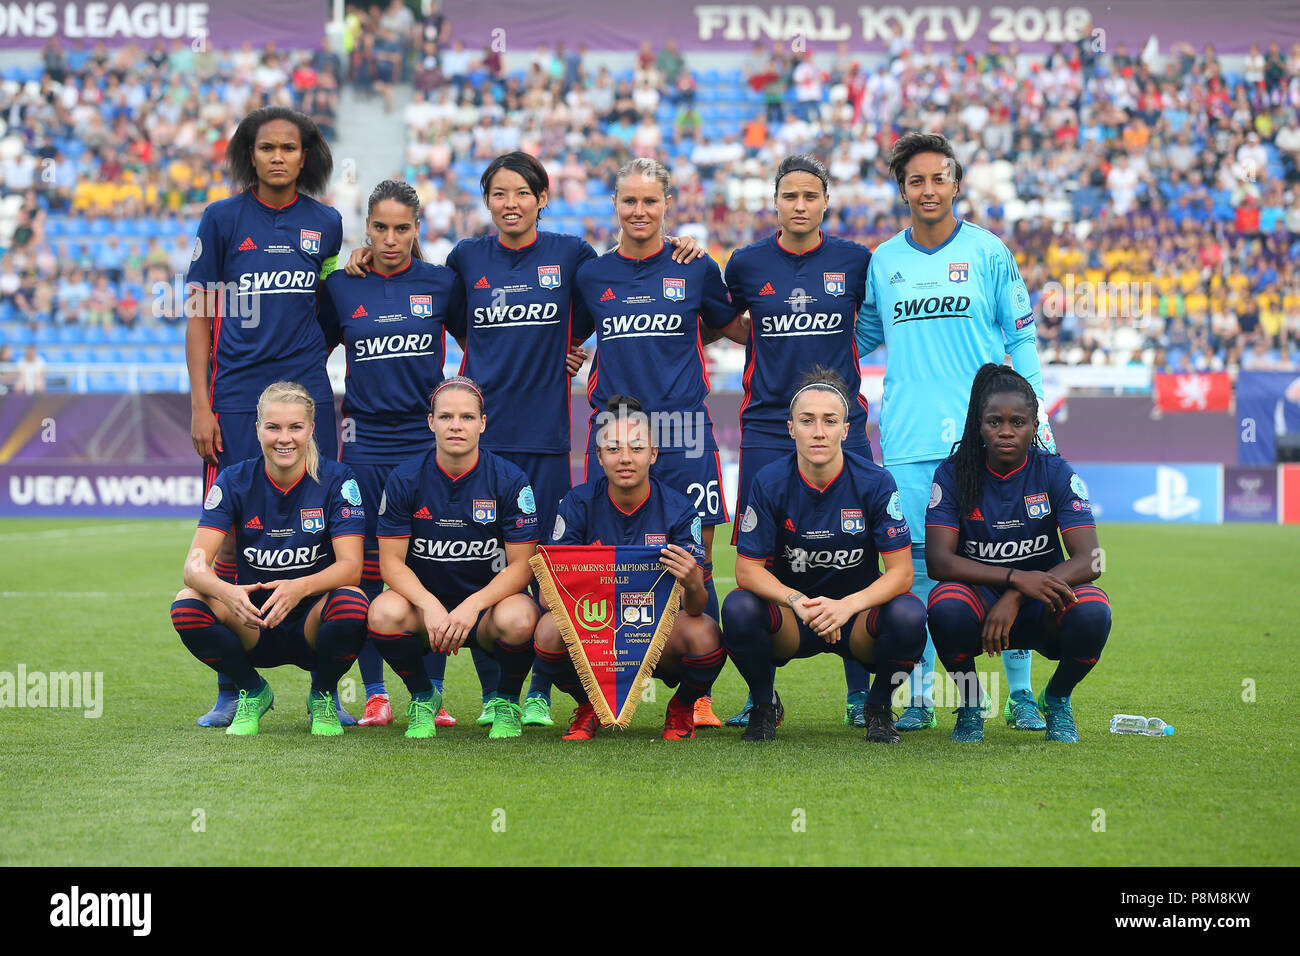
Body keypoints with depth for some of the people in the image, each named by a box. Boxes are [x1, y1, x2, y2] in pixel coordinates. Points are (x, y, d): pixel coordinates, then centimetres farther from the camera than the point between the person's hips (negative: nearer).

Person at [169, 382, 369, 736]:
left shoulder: (336, 480, -9)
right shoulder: (234, 481, -6)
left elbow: (351, 567, -19)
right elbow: (195, 564, -16)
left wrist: (300, 588, -41)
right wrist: (227, 591, -40)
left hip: (312, 626, -1)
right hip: (254, 628, 1)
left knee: (350, 602, -35)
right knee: (188, 604, -27)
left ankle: (323, 695, -1)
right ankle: (252, 692, 2)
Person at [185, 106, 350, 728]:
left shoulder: (326, 224, 8)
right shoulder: (222, 219, 2)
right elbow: (200, 317, 2)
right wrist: (200, 407, -3)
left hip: (308, 394, 2)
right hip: (236, 396, -2)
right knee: (232, 534, -1)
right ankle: (232, 688, 9)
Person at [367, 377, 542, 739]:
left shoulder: (510, 480, -8)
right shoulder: (405, 479, -5)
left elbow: (521, 564, -9)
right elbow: (391, 560, -6)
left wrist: (472, 606, -26)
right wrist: (430, 606, -25)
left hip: (489, 601, -1)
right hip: (425, 599, 1)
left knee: (518, 618, -36)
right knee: (385, 612, -32)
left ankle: (507, 702, 0)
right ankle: (423, 697, 1)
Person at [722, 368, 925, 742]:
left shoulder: (875, 482, -13)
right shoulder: (770, 483, -11)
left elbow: (901, 573, -14)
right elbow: (747, 569, -11)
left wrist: (845, 606, -32)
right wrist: (797, 602, -31)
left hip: (856, 613, 0)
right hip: (790, 619, 0)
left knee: (909, 614, -32)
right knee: (738, 608, -31)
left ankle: (878, 707, 0)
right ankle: (764, 705, 0)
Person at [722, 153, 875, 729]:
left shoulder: (855, 261, 3)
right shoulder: (747, 264, 4)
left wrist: (833, 355, 6)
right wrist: (773, 348, 8)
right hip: (767, 429, 0)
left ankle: (859, 693, 9)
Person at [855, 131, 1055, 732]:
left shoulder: (989, 253, 4)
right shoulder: (882, 261, 11)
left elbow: (1021, 339, 6)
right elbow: (862, 335, 24)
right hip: (908, 438, 2)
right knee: (916, 568, 3)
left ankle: (1020, 694, 7)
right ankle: (919, 696, 10)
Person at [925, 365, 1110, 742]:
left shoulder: (1055, 473, -6)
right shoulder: (954, 474, -6)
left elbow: (1087, 561, -16)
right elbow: (938, 560, -16)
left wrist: (1016, 599, -29)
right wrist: (1016, 577, -29)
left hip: (1041, 611, 0)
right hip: (979, 600, 0)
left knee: (1092, 611, -32)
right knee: (946, 607, -35)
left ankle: (1057, 700, 1)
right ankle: (970, 704, -3)